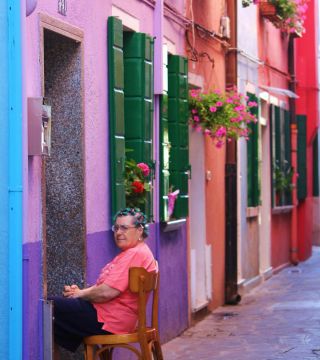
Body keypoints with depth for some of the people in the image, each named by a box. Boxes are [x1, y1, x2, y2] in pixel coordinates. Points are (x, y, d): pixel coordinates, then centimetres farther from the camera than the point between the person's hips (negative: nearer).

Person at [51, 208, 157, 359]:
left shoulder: (135, 254, -17)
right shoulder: (131, 253, 19)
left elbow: (107, 292, -23)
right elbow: (104, 285, 19)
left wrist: (81, 294, -5)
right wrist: (80, 291, 2)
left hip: (110, 321, -11)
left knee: (51, 307, -11)